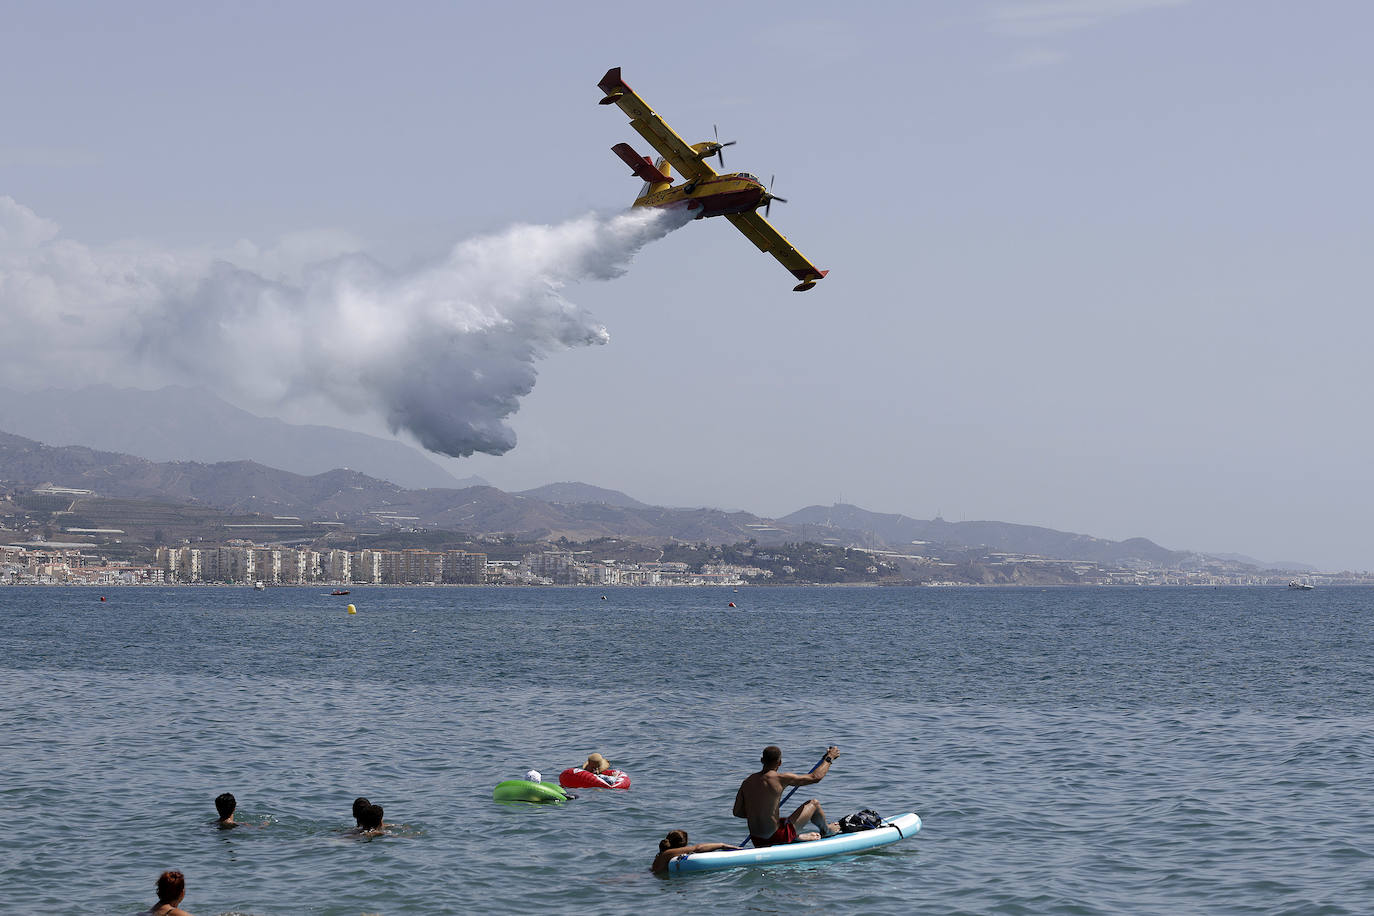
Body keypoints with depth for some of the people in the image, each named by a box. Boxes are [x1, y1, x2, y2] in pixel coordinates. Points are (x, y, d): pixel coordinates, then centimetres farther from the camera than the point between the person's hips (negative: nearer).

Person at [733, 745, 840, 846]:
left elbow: (737, 812, 3)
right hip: (775, 838, -6)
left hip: (756, 841, 6)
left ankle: (798, 837, 37)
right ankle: (826, 830, 40)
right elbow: (815, 777, -8)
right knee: (814, 803, 15)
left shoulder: (748, 781, -1)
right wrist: (829, 758, 7)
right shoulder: (780, 778, -17)